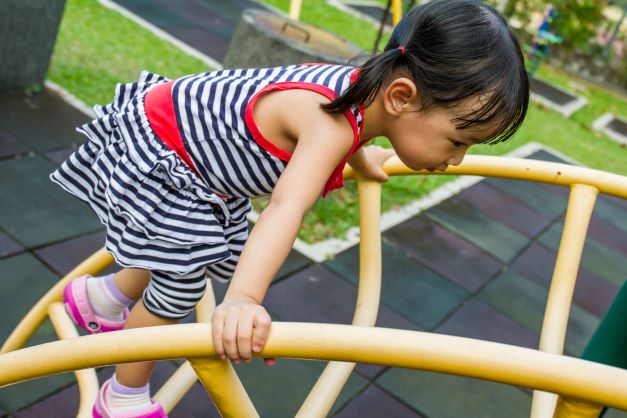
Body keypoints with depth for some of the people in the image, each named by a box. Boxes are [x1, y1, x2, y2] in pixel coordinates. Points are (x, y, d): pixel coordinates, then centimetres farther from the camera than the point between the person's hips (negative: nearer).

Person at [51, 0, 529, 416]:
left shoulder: (364, 86, -8)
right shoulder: (332, 124, -36)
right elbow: (287, 209, -53)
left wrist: (360, 159, 37)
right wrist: (244, 301, -67)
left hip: (199, 159, 9)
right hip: (151, 153, -9)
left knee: (225, 261, 19)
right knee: (180, 288, -2)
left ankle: (101, 298, 43)